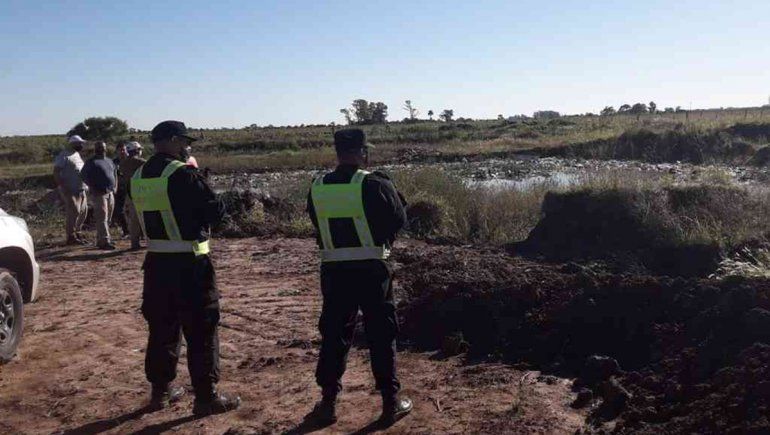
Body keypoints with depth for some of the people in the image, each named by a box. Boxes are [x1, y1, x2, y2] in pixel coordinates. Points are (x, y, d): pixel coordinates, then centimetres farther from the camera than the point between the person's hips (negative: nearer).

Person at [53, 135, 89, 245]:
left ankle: (77, 233, 22)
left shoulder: (77, 155, 18)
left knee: (83, 211, 10)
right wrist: (61, 187, -21)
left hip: (81, 190, 9)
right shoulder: (64, 155, -8)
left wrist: (85, 186, 18)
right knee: (73, 212, -9)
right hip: (70, 190, -9)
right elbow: (56, 172, -13)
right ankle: (71, 237, -2)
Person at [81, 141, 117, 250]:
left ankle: (100, 239, 19)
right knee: (102, 217, -12)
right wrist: (93, 188, -14)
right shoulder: (91, 162, -3)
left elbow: (114, 174, 27)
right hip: (99, 194, -7)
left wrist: (115, 187, 14)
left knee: (107, 218, 10)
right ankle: (105, 241, -14)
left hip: (110, 193, 7)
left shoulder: (109, 161, 18)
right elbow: (84, 176, -8)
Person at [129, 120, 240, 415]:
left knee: (161, 327, 18)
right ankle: (206, 397, 8)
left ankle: (160, 390, 28)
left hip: (156, 261, 7)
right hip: (189, 264, -7)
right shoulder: (182, 174, -16)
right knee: (201, 331, 2)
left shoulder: (137, 177, 7)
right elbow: (216, 212, -13)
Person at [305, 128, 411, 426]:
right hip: (371, 269, -3)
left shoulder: (317, 188, 0)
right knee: (381, 335, 8)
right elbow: (399, 220, 0)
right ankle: (391, 402, 17)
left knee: (334, 334, 14)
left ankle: (328, 402, 20)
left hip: (333, 270, 3)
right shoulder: (375, 184, -11)